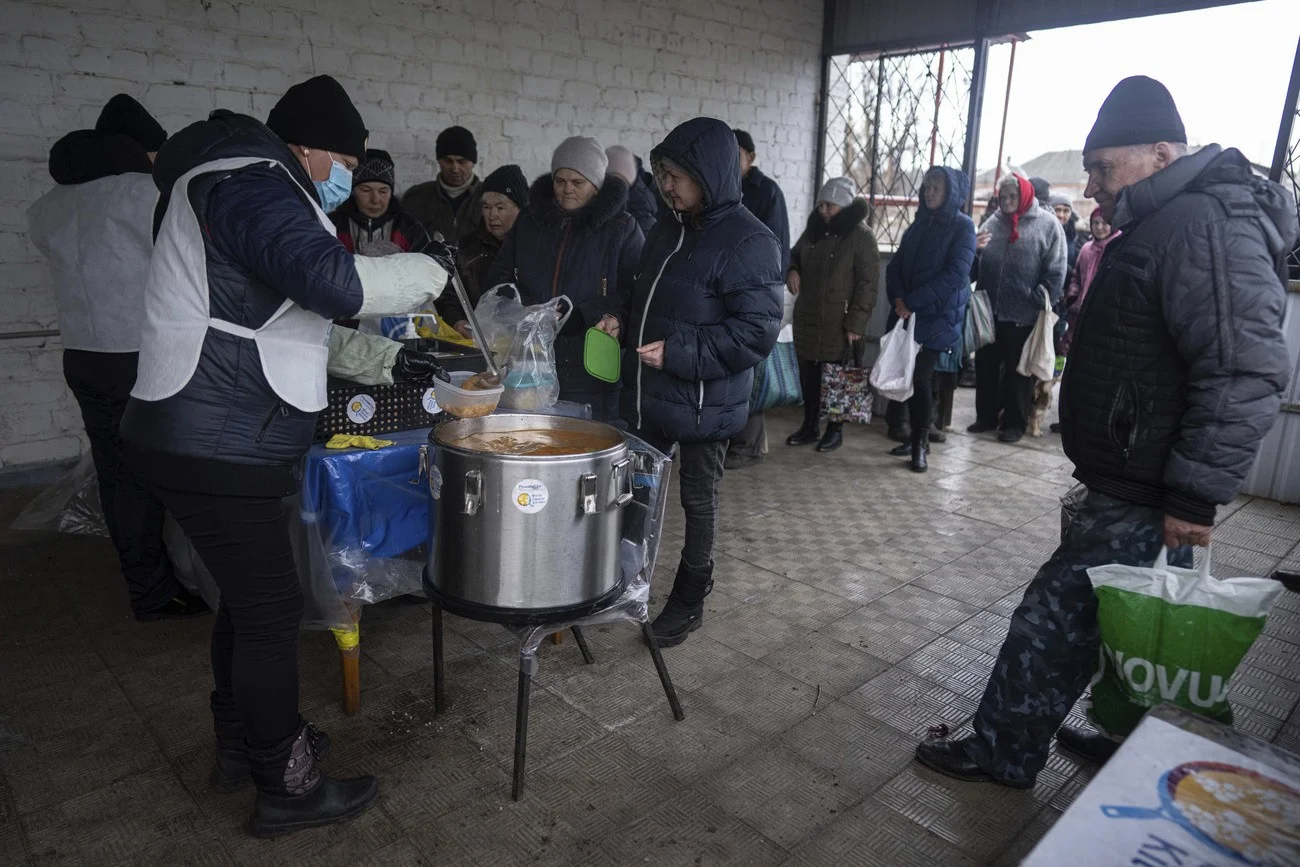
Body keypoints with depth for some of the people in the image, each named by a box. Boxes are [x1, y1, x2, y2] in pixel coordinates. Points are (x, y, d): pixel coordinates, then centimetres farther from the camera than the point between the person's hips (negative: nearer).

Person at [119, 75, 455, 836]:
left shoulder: (252, 186, 20)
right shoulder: (251, 183, -14)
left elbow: (285, 318, 24)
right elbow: (334, 280, -29)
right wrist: (429, 269, -14)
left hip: (222, 440, 11)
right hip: (218, 447, -11)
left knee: (248, 596, 20)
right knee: (272, 607, -2)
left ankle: (243, 744, 36)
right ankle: (286, 786, 14)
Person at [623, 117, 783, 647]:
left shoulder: (749, 242, -15)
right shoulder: (668, 230, 9)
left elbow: (758, 331, -20)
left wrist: (678, 353, -24)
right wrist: (623, 324, 6)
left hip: (703, 405, -7)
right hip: (648, 397, 7)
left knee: (698, 501, 10)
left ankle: (689, 600, 29)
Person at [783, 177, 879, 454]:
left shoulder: (861, 236, -10)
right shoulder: (814, 229, 9)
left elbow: (868, 283, -13)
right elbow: (795, 254, 25)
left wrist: (856, 323, -18)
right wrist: (791, 270, 0)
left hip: (839, 321, -6)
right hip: (807, 315, 6)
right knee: (807, 373, 11)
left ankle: (835, 430, 17)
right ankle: (810, 426, 24)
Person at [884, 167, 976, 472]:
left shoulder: (962, 226, -4)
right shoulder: (919, 225, 14)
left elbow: (955, 274, -14)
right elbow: (896, 264, 10)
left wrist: (912, 302, -17)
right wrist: (898, 298, -10)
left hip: (939, 315, -5)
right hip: (909, 313, 5)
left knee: (922, 376, -9)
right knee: (911, 376, 5)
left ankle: (921, 443, 3)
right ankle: (917, 438, 17)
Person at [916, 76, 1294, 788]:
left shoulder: (1209, 222, -19)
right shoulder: (1163, 224, 15)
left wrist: (1195, 495, -25)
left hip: (1142, 501, -10)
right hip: (1133, 487, 10)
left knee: (1051, 620, -1)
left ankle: (1002, 753, 16)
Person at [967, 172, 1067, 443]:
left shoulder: (1047, 224, -4)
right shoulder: (992, 224, 10)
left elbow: (1055, 271, -7)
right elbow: (977, 263, 18)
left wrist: (1042, 304, -12)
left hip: (1024, 316, -4)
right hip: (989, 312, 5)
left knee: (1018, 371, 7)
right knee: (986, 367, 12)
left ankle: (1014, 421, 18)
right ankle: (986, 415, 25)